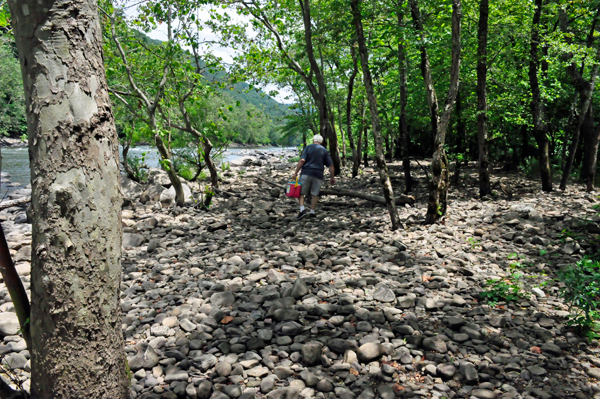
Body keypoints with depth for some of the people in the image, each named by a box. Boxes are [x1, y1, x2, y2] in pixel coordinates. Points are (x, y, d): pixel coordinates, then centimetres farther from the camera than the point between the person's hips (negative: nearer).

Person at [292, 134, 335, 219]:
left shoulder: (308, 147, 4)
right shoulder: (325, 151, 11)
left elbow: (302, 160, -8)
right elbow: (331, 165, 6)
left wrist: (295, 172, -8)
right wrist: (332, 177, 14)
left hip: (306, 173, -2)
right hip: (318, 174, 2)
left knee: (300, 192, 5)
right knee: (315, 194, 11)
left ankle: (302, 209, -11)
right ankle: (312, 212, 12)